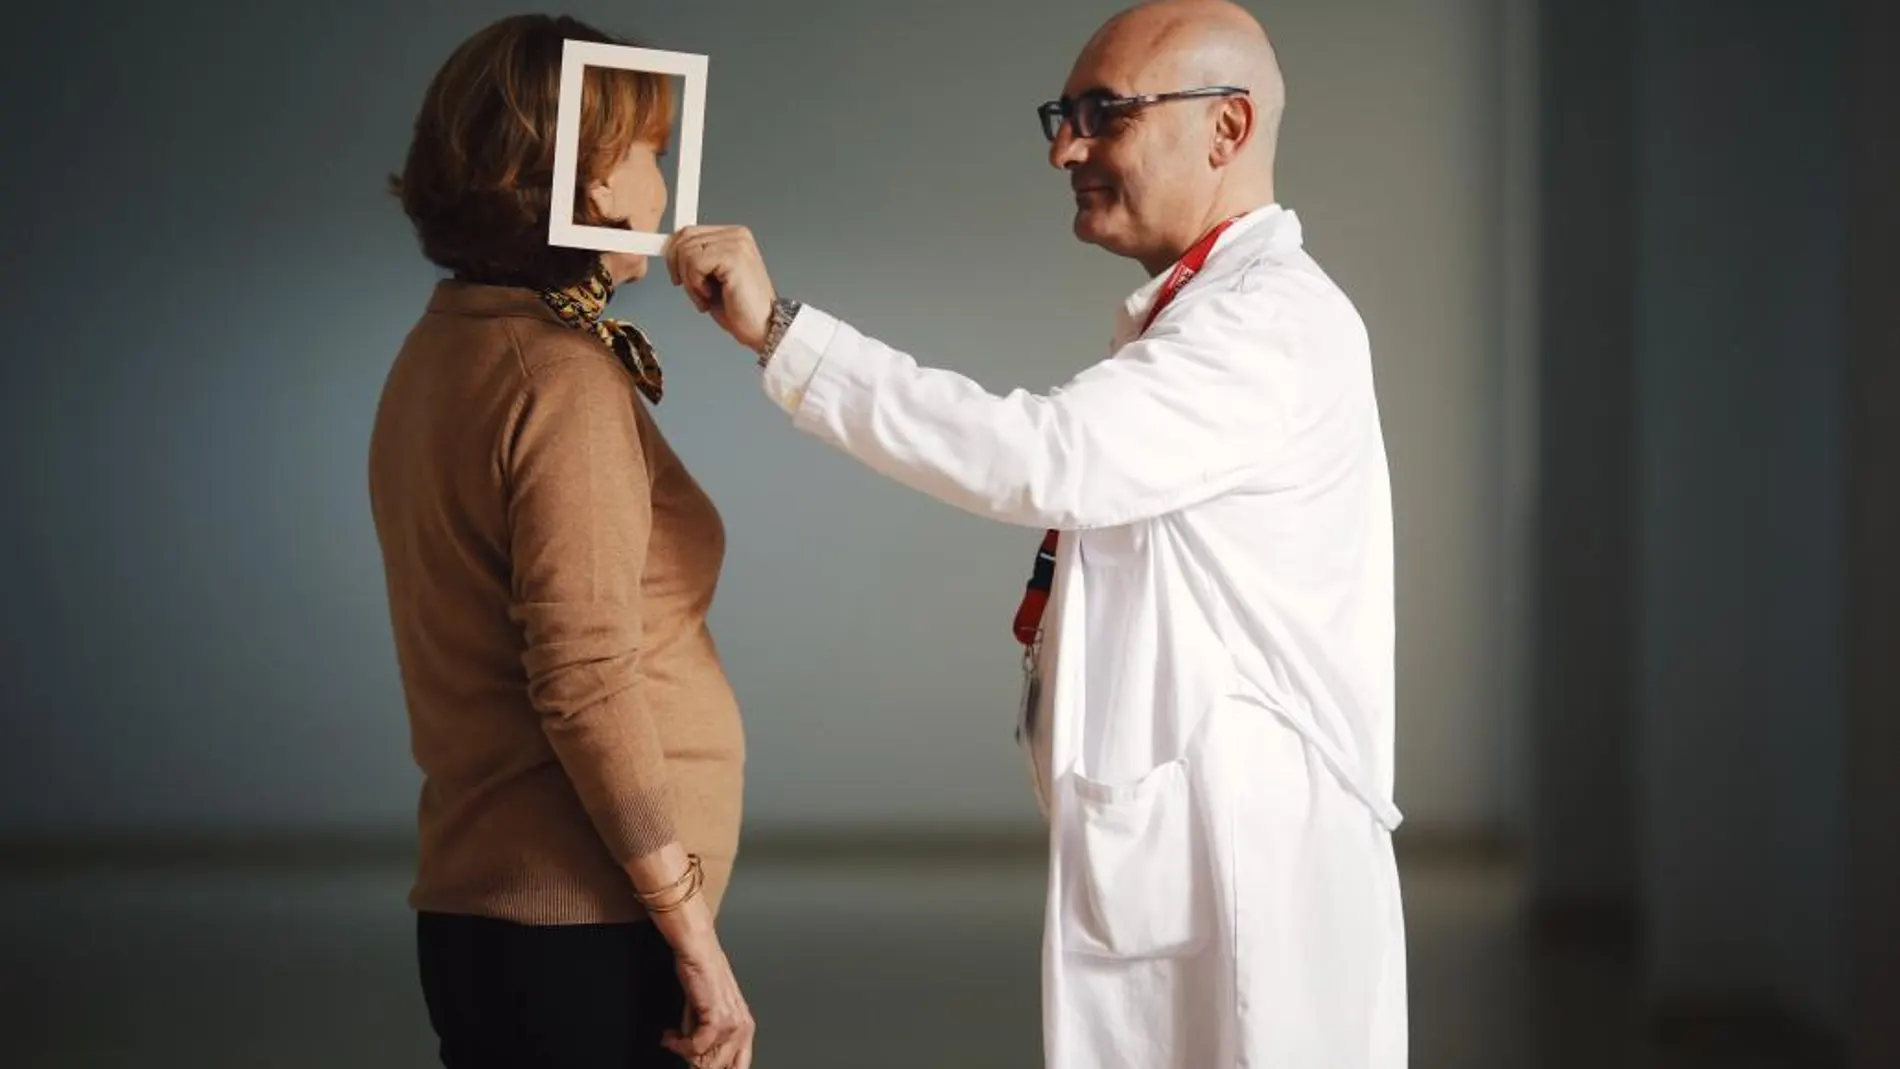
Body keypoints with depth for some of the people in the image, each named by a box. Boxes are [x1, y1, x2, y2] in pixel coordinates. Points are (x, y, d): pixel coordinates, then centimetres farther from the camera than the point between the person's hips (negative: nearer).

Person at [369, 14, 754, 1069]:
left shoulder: (440, 354, 11)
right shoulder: (564, 378, -15)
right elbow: (588, 685, -20)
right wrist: (695, 939, -16)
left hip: (471, 903, 9)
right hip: (585, 930, -9)